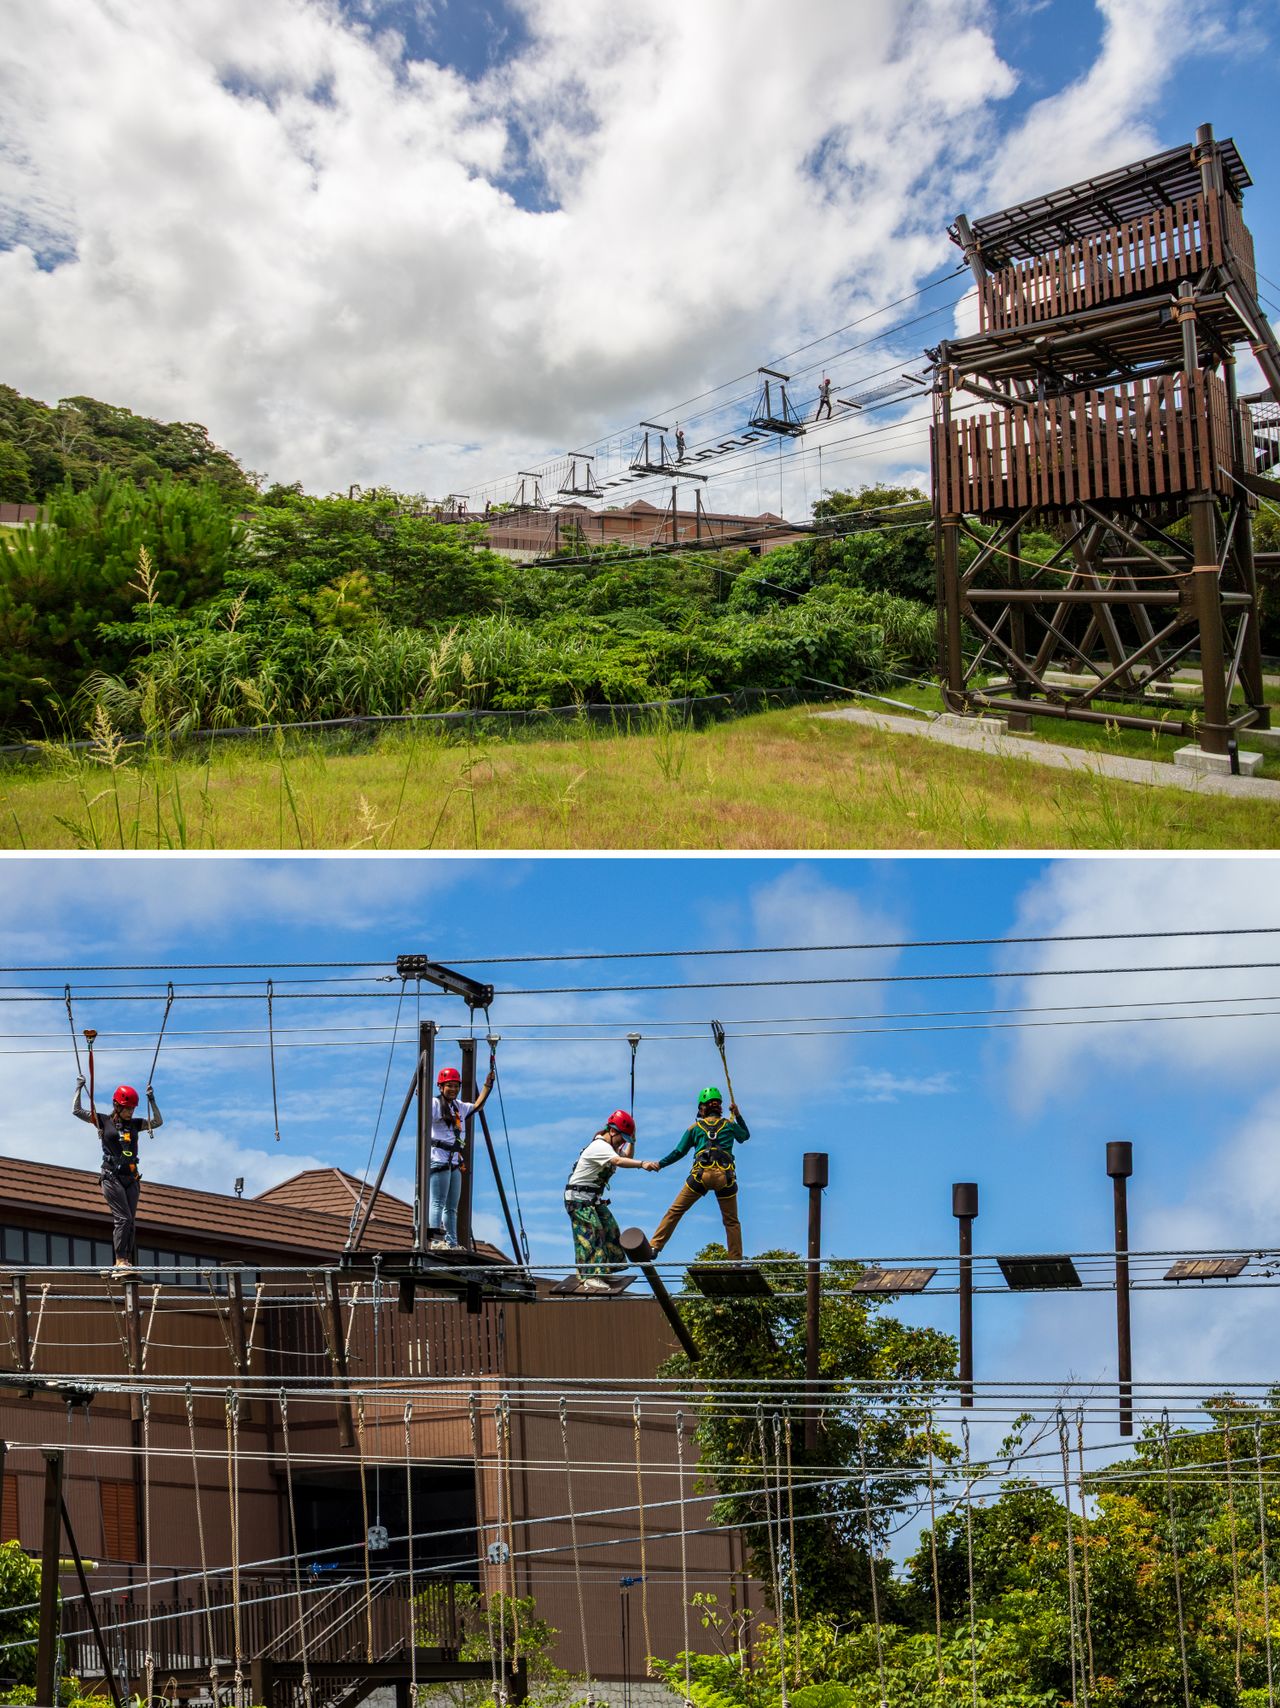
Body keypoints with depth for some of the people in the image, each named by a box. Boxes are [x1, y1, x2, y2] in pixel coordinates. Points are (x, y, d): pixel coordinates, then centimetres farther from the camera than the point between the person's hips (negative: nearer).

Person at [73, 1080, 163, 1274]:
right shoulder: (103, 1121, 4)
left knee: (130, 1222, -1)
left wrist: (152, 1100, 14)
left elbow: (158, 1121, 19)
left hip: (131, 1178, 5)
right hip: (112, 1177, -5)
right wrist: (79, 1088, 5)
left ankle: (125, 1262, -1)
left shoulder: (134, 1124, 14)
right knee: (123, 1218, -16)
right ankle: (120, 1262, -18)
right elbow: (77, 1111, 4)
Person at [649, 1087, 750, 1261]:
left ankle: (654, 1246, 2)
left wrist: (660, 1164, 30)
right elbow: (746, 1136, 36)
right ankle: (736, 1260, 8)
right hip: (725, 1176, 1)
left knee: (675, 1211, 8)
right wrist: (738, 1116, 40)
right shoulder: (729, 1125, 17)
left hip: (701, 1175, 0)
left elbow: (679, 1152, 18)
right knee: (731, 1221, 12)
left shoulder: (695, 1128, 16)